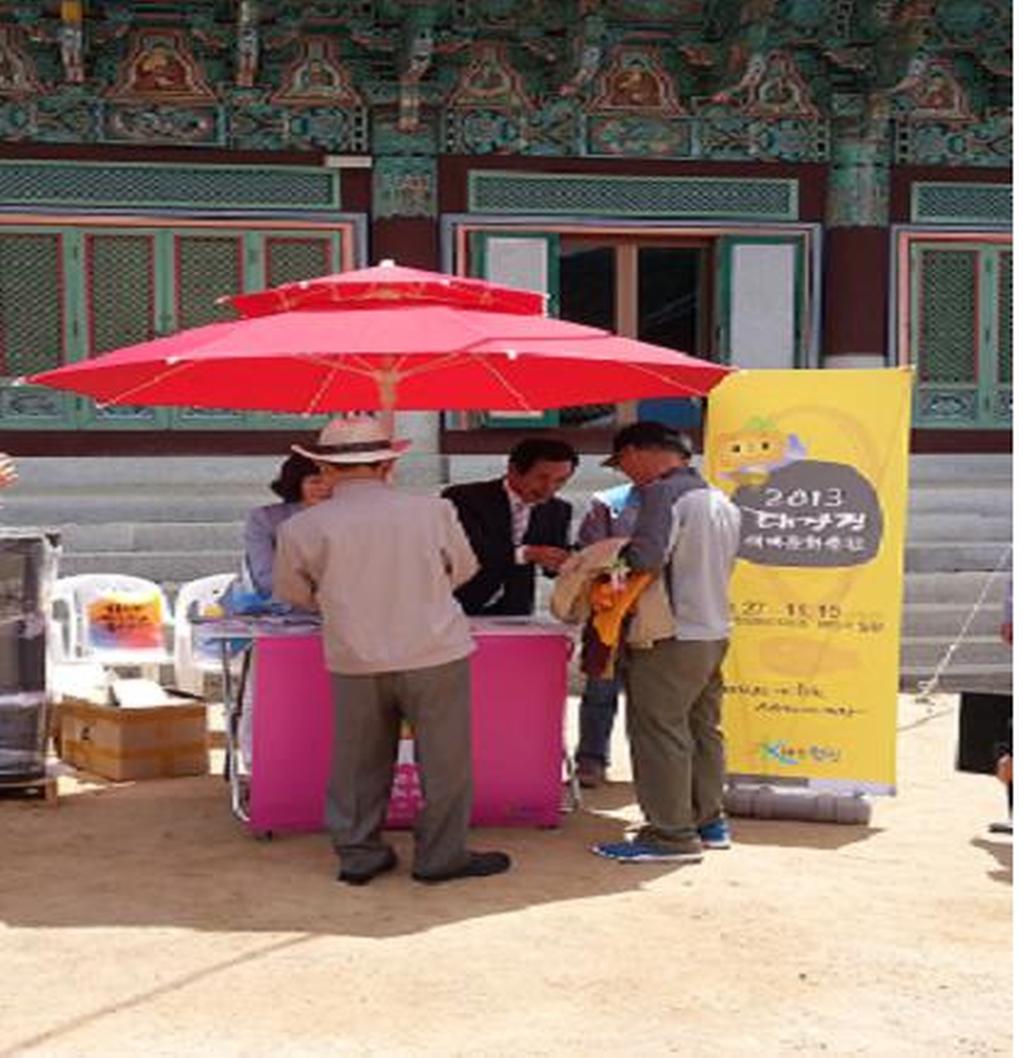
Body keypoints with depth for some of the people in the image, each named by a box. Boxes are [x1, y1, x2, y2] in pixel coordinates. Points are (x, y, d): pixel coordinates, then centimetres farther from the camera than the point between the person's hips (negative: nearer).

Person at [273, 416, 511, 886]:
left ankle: (358, 854, 22)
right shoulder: (432, 511, -6)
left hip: (354, 662, 2)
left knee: (358, 761, 15)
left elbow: (292, 592, 10)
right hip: (436, 654, -1)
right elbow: (463, 569, 10)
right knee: (444, 760, 11)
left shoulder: (302, 528, -5)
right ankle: (440, 856, 17)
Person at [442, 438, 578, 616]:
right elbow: (467, 550, -23)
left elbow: (554, 567, 7)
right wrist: (525, 554, -34)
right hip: (456, 607, -4)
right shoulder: (464, 498, -9)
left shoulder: (558, 510, 8)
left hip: (512, 612, 4)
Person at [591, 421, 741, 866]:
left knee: (659, 733, -3)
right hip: (715, 632, 9)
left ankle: (672, 835, 0)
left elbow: (646, 557, -27)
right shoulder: (721, 500, 13)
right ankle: (708, 822, 24)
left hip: (672, 637, -9)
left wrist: (614, 554, -7)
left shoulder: (663, 493, -15)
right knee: (703, 729, 16)